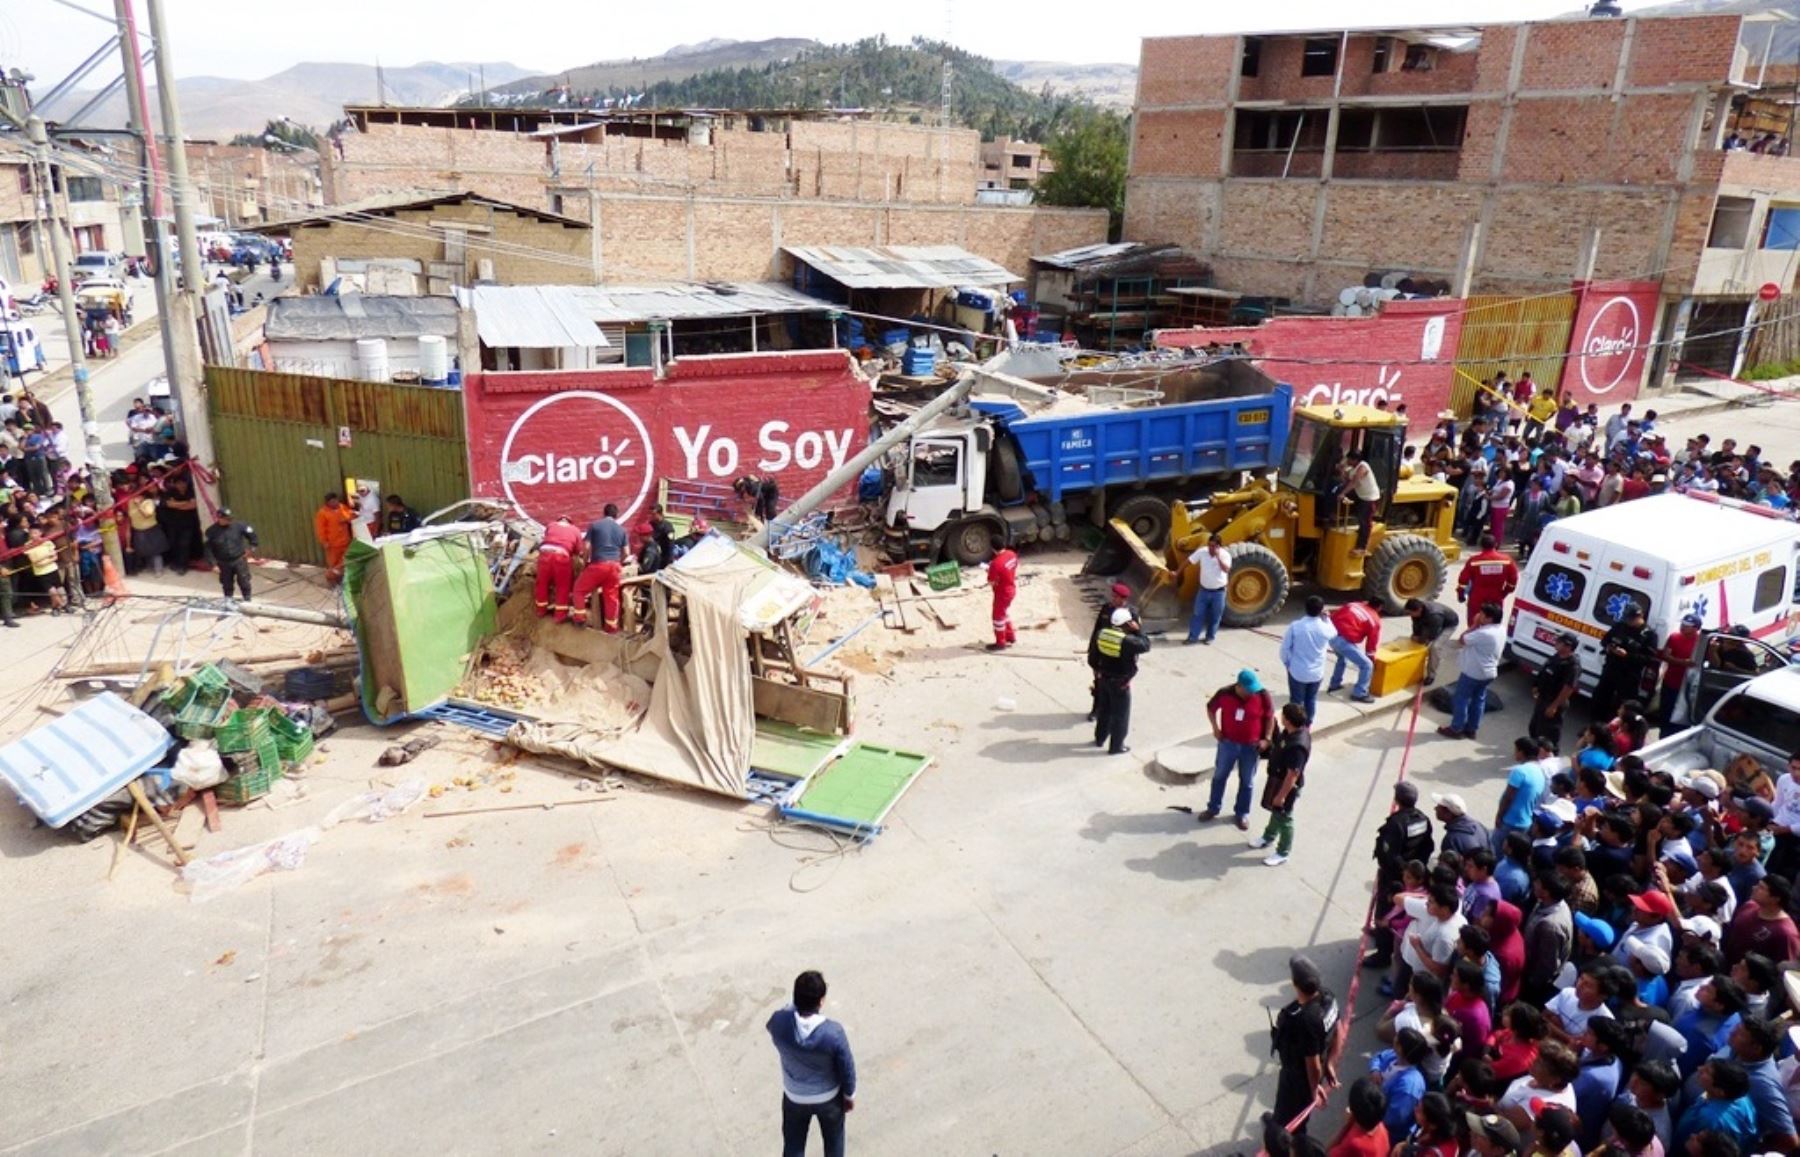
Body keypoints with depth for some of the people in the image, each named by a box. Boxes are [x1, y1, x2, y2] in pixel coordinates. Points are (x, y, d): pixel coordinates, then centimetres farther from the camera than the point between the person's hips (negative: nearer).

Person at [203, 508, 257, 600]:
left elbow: (251, 533, 2)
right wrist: (213, 563, -10)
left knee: (244, 581, 6)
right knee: (226, 585, 13)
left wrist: (251, 548, 2)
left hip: (240, 559, -1)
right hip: (224, 563, 1)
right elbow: (208, 548, -5)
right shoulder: (212, 531, -10)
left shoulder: (238, 526, -12)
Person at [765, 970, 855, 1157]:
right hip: (829, 1096, -1)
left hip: (795, 1097, 1)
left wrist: (799, 1003, 6)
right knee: (833, 1139, 27)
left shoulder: (780, 1022, -29)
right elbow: (846, 1069, -17)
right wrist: (849, 1095, 2)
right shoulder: (833, 1032, -34)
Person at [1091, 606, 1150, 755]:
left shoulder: (1103, 634, -6)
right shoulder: (1128, 641, -26)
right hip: (1120, 683, -7)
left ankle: (1100, 739, 36)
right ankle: (1116, 746, 16)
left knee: (1104, 710, 23)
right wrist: (1138, 630, -5)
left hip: (1104, 678, 7)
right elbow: (1146, 645, -11)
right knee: (1120, 715, 8)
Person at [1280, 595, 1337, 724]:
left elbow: (1285, 648, -11)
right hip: (1317, 672, 2)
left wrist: (1287, 664, 6)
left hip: (1297, 671, -2)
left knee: (1296, 700, 13)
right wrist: (1326, 618, 8)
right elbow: (1334, 634, 13)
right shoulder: (1326, 627, -15)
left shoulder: (1295, 626, -20)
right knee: (1311, 699, 22)